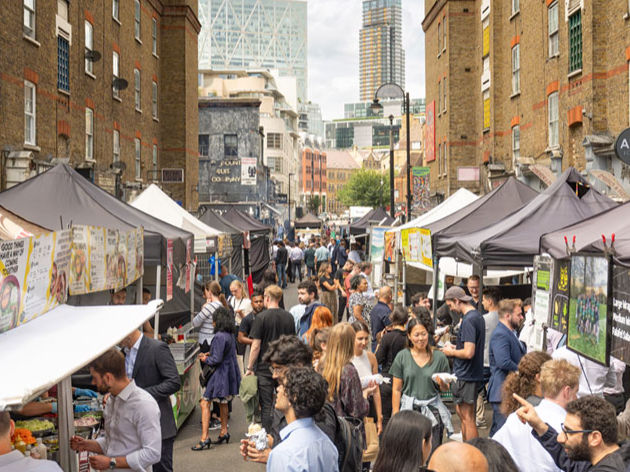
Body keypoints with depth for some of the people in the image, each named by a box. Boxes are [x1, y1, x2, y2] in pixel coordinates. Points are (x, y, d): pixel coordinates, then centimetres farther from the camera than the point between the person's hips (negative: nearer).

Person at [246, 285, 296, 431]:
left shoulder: (262, 317, -11)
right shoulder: (289, 317, 3)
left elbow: (256, 346, -12)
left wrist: (249, 367, -3)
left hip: (265, 366, -4)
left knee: (266, 405, 3)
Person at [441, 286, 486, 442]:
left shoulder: (468, 320, -20)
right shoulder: (478, 316, 11)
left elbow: (469, 353, -26)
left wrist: (452, 352, -9)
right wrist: (456, 347, 13)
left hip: (466, 376, -10)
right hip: (473, 374, 10)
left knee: (468, 418, -3)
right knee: (462, 414, 19)